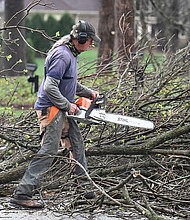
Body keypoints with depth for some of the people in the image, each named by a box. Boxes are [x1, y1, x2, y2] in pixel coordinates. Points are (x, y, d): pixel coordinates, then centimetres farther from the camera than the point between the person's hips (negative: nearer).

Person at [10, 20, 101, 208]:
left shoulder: (71, 53, 13)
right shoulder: (62, 55, -20)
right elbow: (50, 87, -25)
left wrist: (88, 93, 18)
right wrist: (68, 105, -16)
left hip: (63, 110, 11)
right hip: (51, 109, -11)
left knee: (77, 146, 16)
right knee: (48, 151, -13)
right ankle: (21, 194, -14)